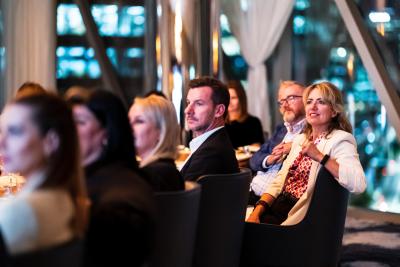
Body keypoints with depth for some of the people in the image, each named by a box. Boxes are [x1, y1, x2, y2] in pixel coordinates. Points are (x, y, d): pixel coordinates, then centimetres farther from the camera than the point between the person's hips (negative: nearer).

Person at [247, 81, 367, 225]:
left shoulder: (340, 140, -5)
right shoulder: (300, 139, 19)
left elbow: (359, 184, -21)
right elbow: (280, 181, 13)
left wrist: (320, 157, -20)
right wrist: (257, 212, -3)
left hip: (303, 215, -6)